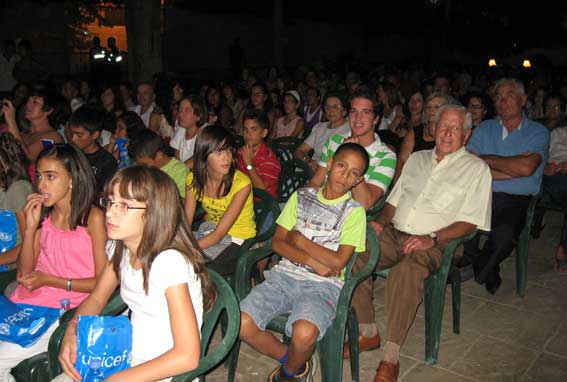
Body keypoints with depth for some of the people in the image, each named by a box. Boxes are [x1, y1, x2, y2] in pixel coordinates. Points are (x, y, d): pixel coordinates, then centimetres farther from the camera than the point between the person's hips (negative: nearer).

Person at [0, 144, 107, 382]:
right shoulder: (43, 214, 8)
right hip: (31, 301, 5)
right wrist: (31, 226, -6)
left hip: (68, 307, -5)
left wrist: (48, 280, -14)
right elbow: (24, 272, 5)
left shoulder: (92, 217, -9)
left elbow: (102, 282, -9)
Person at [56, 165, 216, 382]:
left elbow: (187, 356, -28)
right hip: (129, 356, 6)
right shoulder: (123, 249, -3)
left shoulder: (170, 261, -27)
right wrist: (72, 330, -8)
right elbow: (97, 298, 12)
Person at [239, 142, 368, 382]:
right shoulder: (301, 197, 11)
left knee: (304, 334, -33)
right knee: (241, 324, -19)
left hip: (324, 284, -3)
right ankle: (292, 361, 8)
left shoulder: (354, 212, 2)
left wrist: (300, 239, -3)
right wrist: (313, 261, -8)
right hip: (285, 274, 3)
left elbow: (338, 261, -8)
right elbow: (277, 242, 5)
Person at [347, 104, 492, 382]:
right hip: (394, 234, 5)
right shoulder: (416, 159, 22)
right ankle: (368, 333, -8)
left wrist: (432, 238, -17)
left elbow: (470, 222, -4)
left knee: (406, 272, -38)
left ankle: (391, 355, -26)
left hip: (435, 243, -5)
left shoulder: (476, 168, 5)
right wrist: (381, 222, 2)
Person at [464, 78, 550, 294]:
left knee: (504, 234, -34)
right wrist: (513, 169, -7)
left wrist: (486, 159, -3)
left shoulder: (538, 132, 7)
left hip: (517, 202, -2)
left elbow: (527, 168, -14)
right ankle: (488, 273, 3)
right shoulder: (484, 129, 15)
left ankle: (481, 269, 4)